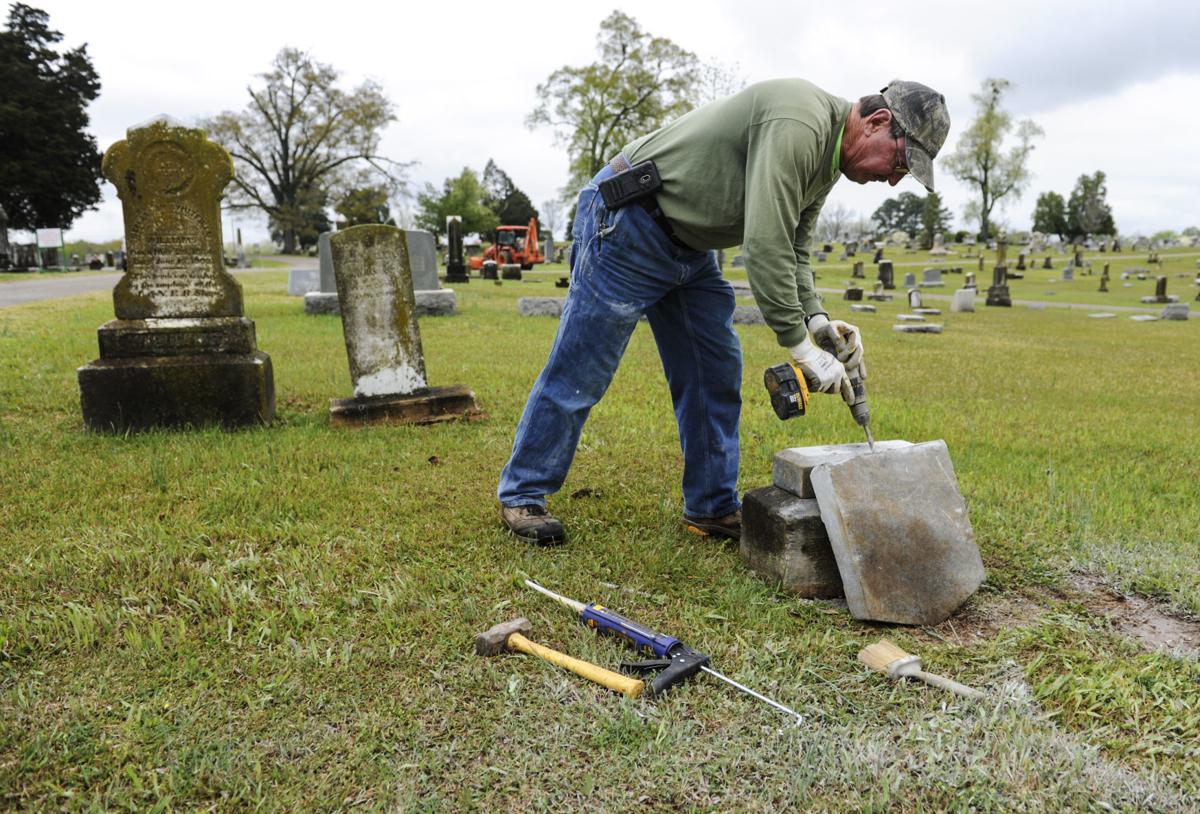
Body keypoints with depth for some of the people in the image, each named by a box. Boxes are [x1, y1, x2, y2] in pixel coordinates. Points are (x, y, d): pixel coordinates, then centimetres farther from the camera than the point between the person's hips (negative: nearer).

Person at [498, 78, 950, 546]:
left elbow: (792, 252, 10)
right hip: (626, 225, -10)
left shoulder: (827, 159, 8)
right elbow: (764, 248, -30)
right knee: (579, 374, -3)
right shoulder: (799, 124, -25)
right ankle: (521, 494, 12)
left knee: (716, 374, 5)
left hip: (688, 245, 10)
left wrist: (816, 319, -7)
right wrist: (800, 345, -25)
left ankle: (713, 508, 15)